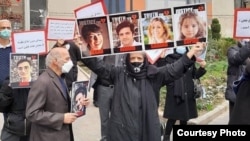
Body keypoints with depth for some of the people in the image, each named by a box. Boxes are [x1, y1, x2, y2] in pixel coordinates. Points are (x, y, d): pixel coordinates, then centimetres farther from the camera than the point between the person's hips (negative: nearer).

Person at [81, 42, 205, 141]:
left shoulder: (153, 74, 5)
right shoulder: (119, 73, 6)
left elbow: (174, 69, 0)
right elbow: (98, 65, 4)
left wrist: (191, 52, -8)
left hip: (148, 128, 0)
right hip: (121, 128, 0)